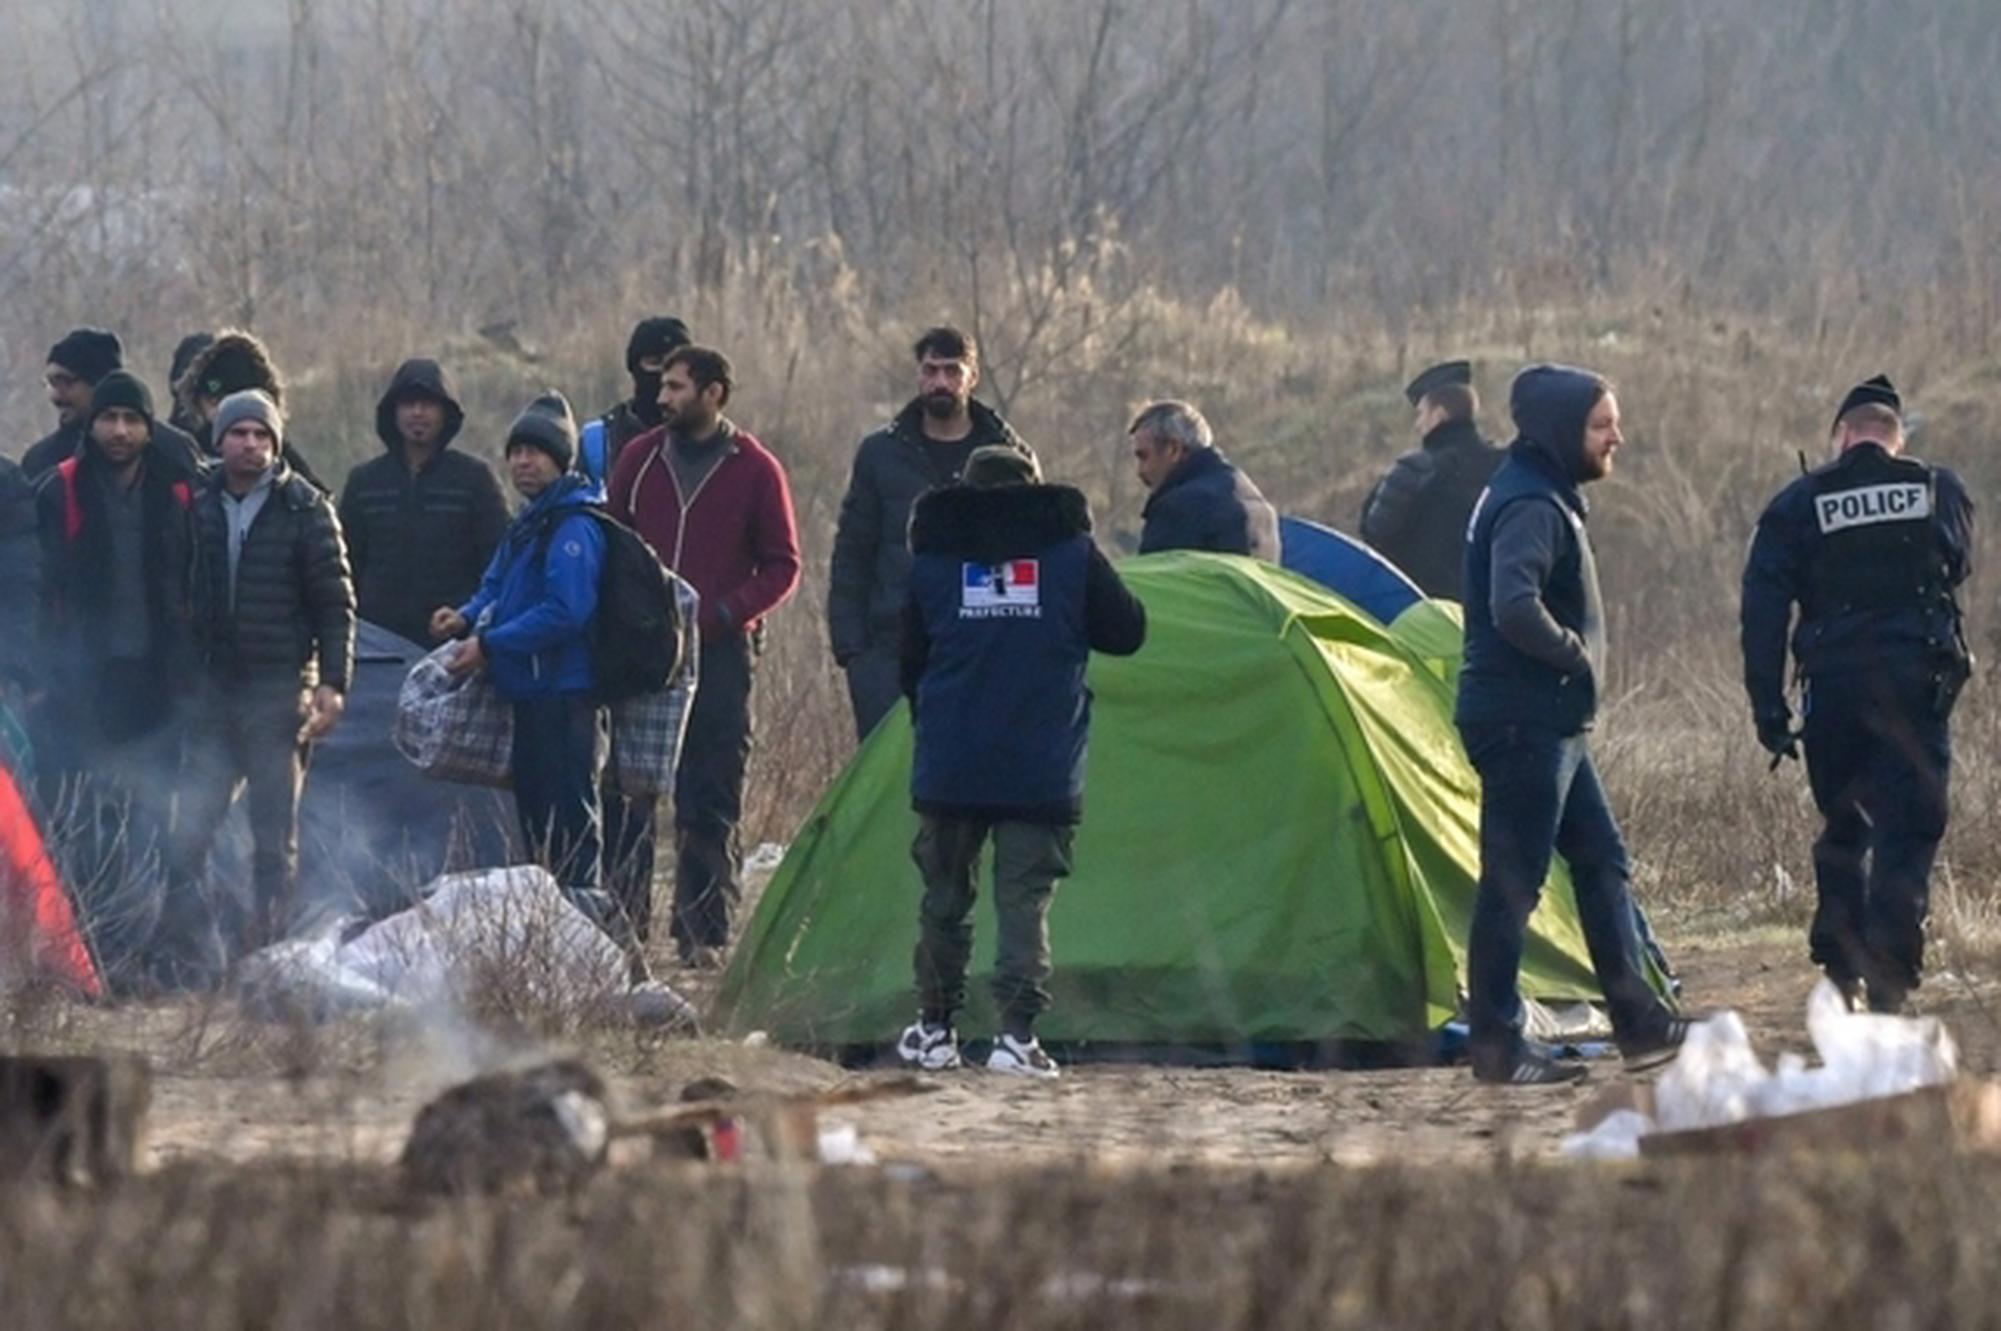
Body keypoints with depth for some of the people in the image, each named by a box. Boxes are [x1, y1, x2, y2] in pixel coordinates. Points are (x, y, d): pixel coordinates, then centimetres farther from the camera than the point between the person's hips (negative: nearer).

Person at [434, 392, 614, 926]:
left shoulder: (573, 527, -14)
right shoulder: (526, 525, 17)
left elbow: (566, 612, -22)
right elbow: (498, 589, 23)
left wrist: (491, 645, -20)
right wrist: (468, 618, 1)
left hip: (564, 694, -10)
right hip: (529, 692, 10)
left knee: (567, 813, -10)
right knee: (533, 803, 14)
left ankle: (582, 901, -9)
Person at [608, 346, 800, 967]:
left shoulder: (754, 471, 1)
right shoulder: (640, 460, 9)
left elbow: (781, 568, 4)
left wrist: (720, 616, -10)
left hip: (718, 653, -2)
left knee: (709, 801, 0)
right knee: (627, 794, -3)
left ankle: (704, 932, 5)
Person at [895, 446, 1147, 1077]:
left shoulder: (934, 557, 6)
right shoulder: (1071, 552, 2)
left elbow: (910, 662, 12)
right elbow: (1127, 633, 10)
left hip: (949, 768, 1)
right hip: (1043, 773, -1)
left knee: (945, 896, 14)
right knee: (1024, 900, 0)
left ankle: (934, 1031, 20)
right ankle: (1017, 1036, -11)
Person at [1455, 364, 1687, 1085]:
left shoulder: (1547, 498, 15)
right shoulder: (1529, 508, -18)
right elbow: (1514, 609, -32)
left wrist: (1575, 659, 10)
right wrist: (1576, 655, -17)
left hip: (1551, 724, 11)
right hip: (1522, 721, -11)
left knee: (1601, 862, 14)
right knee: (1512, 882, -5)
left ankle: (1641, 1023, 19)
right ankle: (1495, 1045, 0)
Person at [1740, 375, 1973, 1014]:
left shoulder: (1799, 505, 2)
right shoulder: (1939, 492, 3)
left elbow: (1763, 608, -2)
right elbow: (1957, 567, 19)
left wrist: (1768, 707, 0)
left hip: (1835, 690, 1)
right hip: (1917, 686, -1)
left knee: (1843, 828, 18)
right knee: (1908, 831, -1)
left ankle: (1841, 969, 20)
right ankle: (1888, 982, -11)